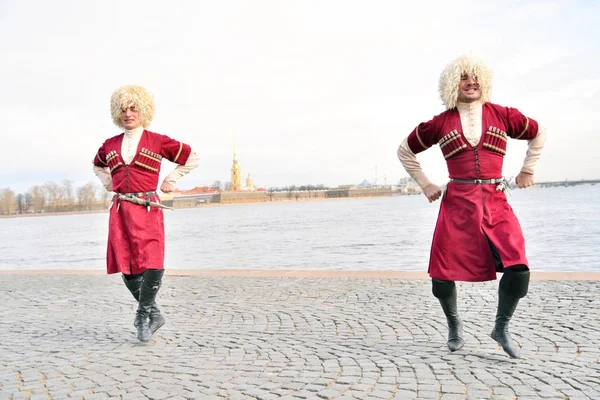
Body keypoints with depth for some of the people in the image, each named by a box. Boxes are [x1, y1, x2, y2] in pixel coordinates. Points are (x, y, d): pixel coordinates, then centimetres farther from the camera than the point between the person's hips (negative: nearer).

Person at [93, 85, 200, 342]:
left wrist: (171, 180, 6)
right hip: (120, 211, 4)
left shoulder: (158, 141, 2)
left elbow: (191, 158, 9)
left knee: (152, 263, -16)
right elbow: (98, 166, 35)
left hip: (147, 209, -4)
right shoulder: (110, 145, 13)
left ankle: (143, 314, 0)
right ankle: (153, 314, 19)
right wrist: (109, 184, 18)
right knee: (126, 266, 3)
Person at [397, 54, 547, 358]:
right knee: (442, 275, 0)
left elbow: (538, 133, 24)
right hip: (456, 204, 0)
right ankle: (454, 323, 32)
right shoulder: (440, 123, 4)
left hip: (496, 204, 1)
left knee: (518, 268, -15)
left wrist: (527, 170, 20)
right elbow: (405, 151, 17)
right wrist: (424, 184, 11)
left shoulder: (502, 115, 8)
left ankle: (501, 328, 12)